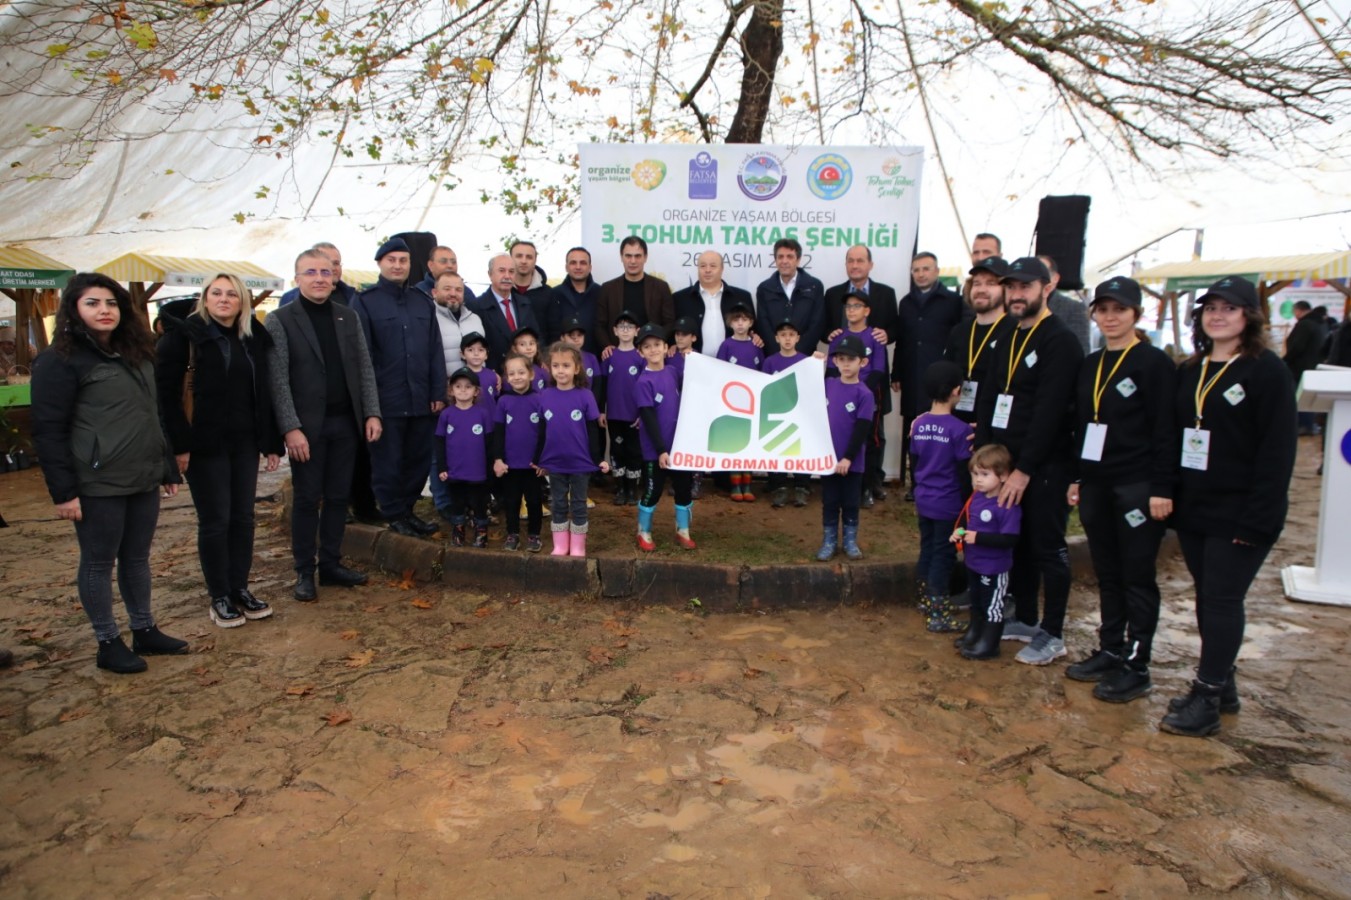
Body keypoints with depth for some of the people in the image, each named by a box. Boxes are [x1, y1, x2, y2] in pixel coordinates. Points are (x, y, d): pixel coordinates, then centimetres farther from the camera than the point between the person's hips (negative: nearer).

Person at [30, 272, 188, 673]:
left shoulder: (138, 353, 13)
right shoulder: (60, 360, -8)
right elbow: (49, 430, -11)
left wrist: (168, 467, 16)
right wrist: (63, 490, -15)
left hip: (143, 478, 6)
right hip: (97, 484, -6)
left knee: (137, 557, 15)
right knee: (99, 562, 6)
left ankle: (144, 631, 26)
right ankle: (108, 643, 17)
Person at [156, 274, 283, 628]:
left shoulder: (255, 337, 10)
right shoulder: (184, 335, -5)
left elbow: (264, 392, 11)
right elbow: (166, 392, -8)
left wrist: (271, 442, 8)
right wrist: (180, 443, -15)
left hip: (244, 442, 5)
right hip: (205, 445, -5)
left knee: (243, 517, 9)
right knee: (215, 520, 1)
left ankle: (240, 589, 21)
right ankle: (218, 598, 14)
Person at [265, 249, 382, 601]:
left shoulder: (348, 317, 10)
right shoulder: (280, 320, -3)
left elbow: (365, 368, 10)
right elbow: (278, 379, -9)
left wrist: (372, 413, 1)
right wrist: (290, 428, -16)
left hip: (345, 423, 4)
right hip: (307, 426, -4)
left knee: (338, 497, 11)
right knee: (307, 499, 5)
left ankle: (331, 564, 22)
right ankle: (304, 573, 16)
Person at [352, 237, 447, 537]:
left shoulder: (423, 302, 13)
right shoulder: (365, 302, 0)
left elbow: (435, 351, 10)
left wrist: (438, 393, 4)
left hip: (421, 400, 4)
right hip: (386, 400, -4)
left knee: (418, 460, 10)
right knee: (388, 462, 6)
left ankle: (407, 509, 26)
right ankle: (394, 514, 20)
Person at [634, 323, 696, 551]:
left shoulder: (672, 371, 4)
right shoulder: (644, 381, -14)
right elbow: (648, 418, -16)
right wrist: (660, 449, -19)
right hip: (655, 448, -6)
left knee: (684, 488, 13)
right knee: (653, 490, 6)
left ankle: (683, 532, 28)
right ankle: (644, 534, 24)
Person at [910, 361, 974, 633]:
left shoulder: (919, 424, 2)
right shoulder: (960, 429, -16)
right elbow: (963, 473, -13)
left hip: (923, 500, 6)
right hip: (948, 504, -6)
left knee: (927, 549, 18)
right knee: (943, 555, 2)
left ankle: (927, 600, 30)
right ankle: (938, 613, 6)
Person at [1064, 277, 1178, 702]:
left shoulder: (1154, 363, -8)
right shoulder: (1089, 365, 12)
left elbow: (1166, 430, -11)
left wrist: (1162, 488, -15)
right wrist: (1075, 478, 13)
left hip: (1137, 486, -6)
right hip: (1095, 485, 6)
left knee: (1137, 576, 2)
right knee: (1107, 574, 14)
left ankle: (1136, 666, 11)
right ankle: (1110, 651, 25)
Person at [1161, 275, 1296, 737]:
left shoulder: (1267, 370, -8)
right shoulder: (1190, 372, 12)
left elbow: (1278, 449, -13)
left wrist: (1256, 518, -18)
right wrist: (1171, 497, 5)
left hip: (1239, 514, -6)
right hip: (1193, 510, 6)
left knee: (1223, 600, -2)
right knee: (1207, 600, 13)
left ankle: (1206, 699, 5)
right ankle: (1221, 686, 25)